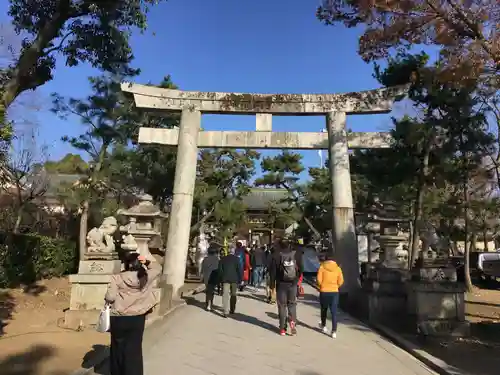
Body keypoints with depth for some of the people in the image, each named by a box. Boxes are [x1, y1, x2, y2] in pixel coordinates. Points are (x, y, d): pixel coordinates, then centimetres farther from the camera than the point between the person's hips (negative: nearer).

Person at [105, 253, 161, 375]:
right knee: (134, 349, 12)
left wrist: (107, 301, 5)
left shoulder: (117, 278, -13)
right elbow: (158, 268, 10)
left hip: (119, 319, -1)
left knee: (118, 347, 20)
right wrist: (147, 262, -4)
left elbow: (110, 297, -17)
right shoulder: (146, 277, -7)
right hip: (138, 319, 1)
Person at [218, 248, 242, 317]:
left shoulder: (223, 259, 5)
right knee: (233, 295, 15)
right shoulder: (236, 258, -2)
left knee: (225, 295, -2)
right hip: (235, 279, 0)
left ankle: (225, 312, -10)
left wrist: (221, 280, 11)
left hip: (225, 279, 0)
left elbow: (220, 270, 6)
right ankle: (232, 310, 23)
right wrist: (240, 279, 2)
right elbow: (239, 269, -4)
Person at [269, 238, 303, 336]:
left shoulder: (277, 255, -7)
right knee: (292, 304, 18)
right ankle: (292, 321, -4)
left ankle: (283, 328, 11)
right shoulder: (296, 254, 0)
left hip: (281, 284, -1)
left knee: (282, 305, 9)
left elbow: (273, 270, -8)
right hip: (293, 284, 2)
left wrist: (272, 284, 0)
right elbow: (301, 268, 3)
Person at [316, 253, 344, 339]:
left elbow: (319, 279, -9)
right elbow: (341, 281, 0)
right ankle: (334, 331, -4)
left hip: (324, 291, -1)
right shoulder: (338, 268, 3)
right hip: (334, 292, 1)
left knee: (324, 310, 20)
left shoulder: (322, 267, -3)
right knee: (334, 312, 2)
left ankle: (323, 326, 37)